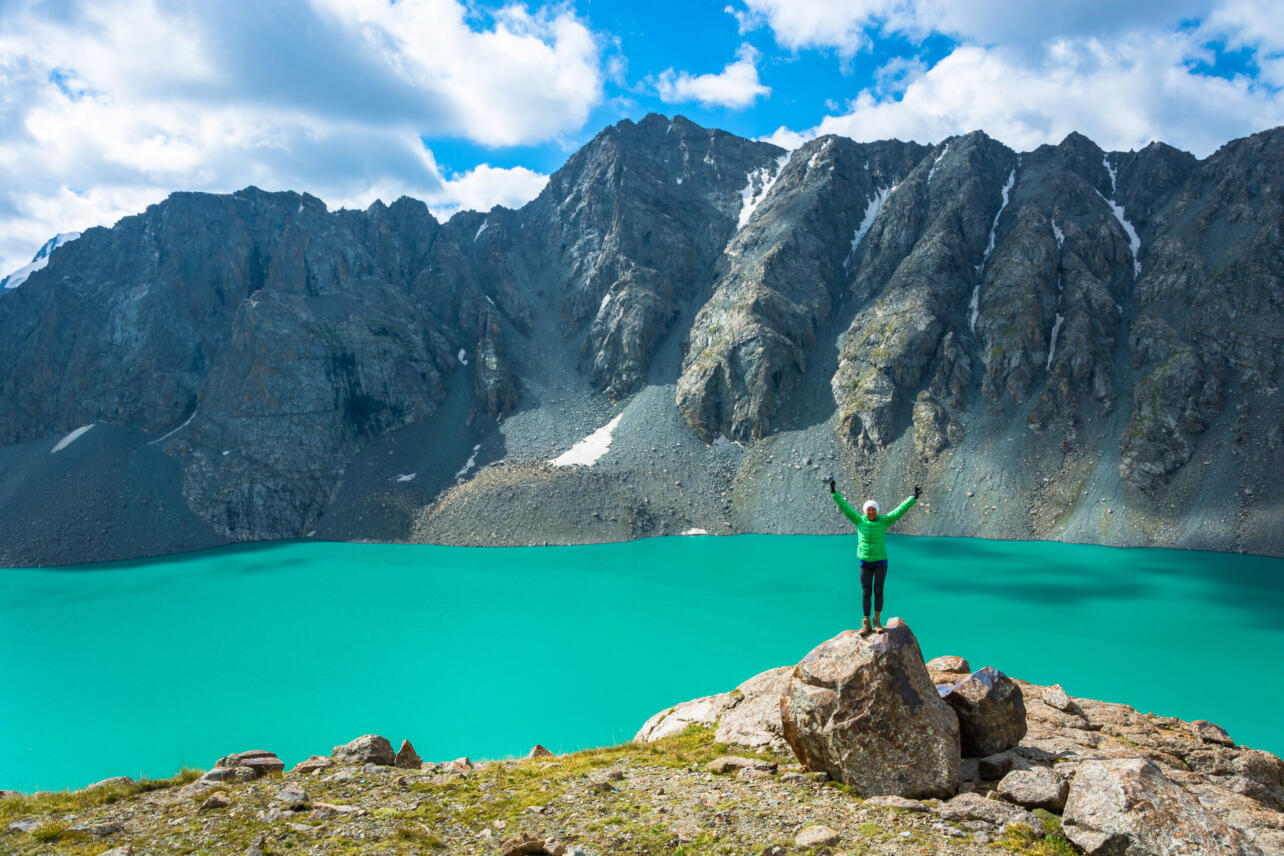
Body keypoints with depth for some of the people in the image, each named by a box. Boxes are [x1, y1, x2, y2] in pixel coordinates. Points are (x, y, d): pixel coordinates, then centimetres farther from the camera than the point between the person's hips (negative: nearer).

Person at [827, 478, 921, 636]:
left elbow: (900, 510, -10)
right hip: (865, 563, 1)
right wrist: (834, 493, -9)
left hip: (880, 562, -1)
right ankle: (866, 624, 6)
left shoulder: (884, 520, -4)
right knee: (866, 593, -2)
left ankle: (877, 620, 7)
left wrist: (913, 498, -17)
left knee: (878, 590, -9)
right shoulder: (859, 521, -2)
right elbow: (845, 507, -4)